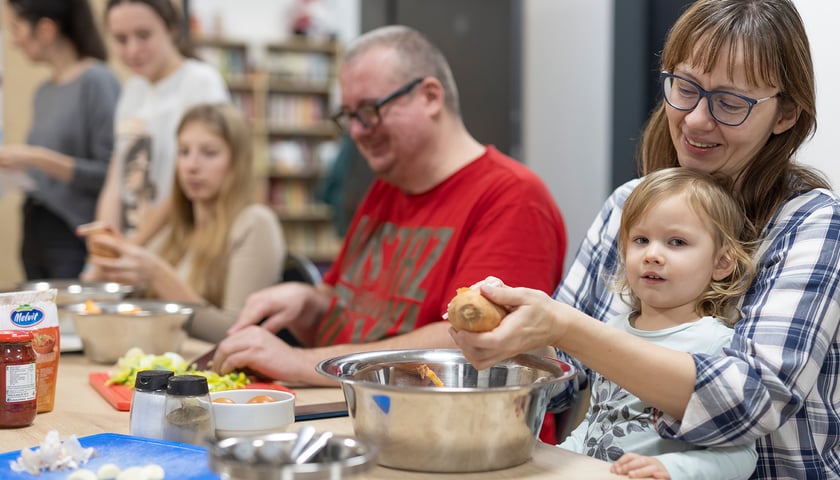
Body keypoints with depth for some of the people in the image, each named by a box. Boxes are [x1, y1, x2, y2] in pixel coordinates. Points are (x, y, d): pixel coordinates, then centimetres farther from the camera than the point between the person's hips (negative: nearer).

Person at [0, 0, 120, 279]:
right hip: (36, 237, 7)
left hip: (77, 241, -7)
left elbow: (110, 176, -16)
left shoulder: (97, 81, -10)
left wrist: (38, 159, -19)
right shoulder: (44, 91, 12)